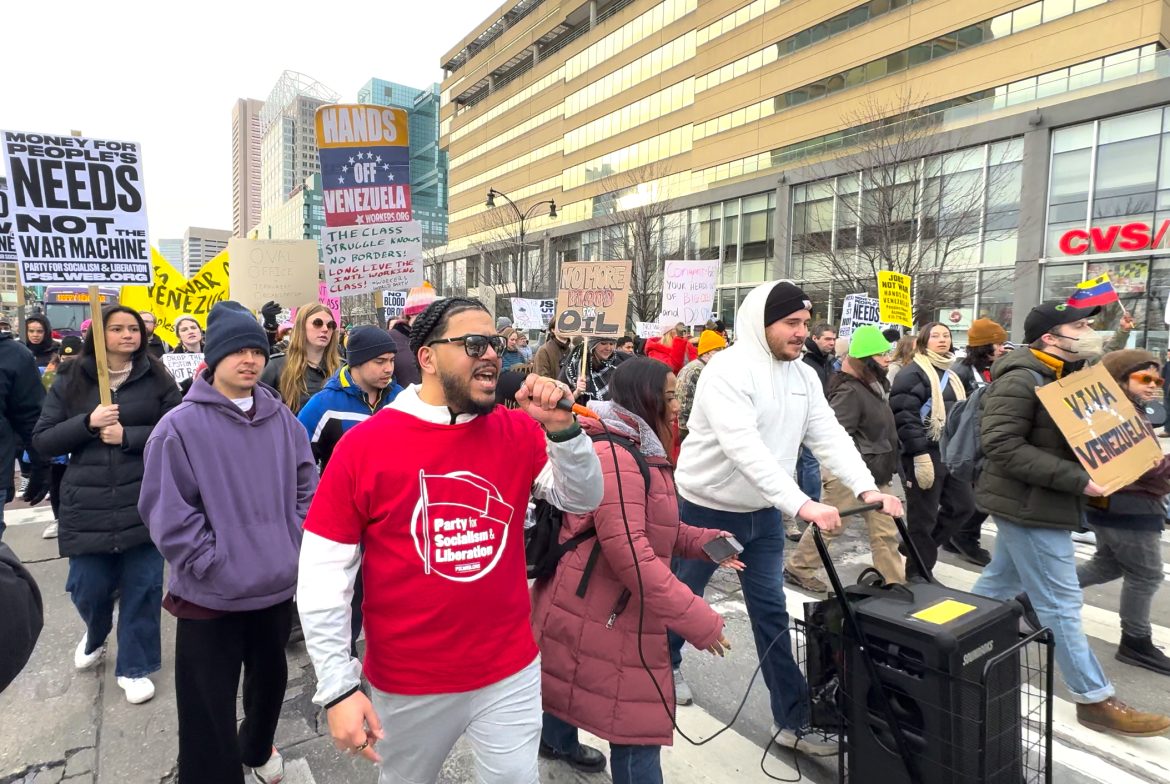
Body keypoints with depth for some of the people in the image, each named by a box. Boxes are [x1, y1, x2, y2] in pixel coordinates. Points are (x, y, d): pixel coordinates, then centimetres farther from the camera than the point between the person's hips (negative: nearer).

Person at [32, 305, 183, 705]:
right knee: (87, 589, 8)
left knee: (142, 588, 5)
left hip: (145, 502, -1)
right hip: (88, 506, 1)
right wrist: (88, 423, -13)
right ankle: (95, 635, 44)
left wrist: (128, 436, -15)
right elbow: (42, 440, 3)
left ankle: (134, 666, 24)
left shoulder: (157, 378, 1)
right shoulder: (70, 380, 5)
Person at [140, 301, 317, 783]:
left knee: (271, 677, 24)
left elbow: (307, 485, 7)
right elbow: (167, 513, -13)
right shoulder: (180, 426, -13)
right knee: (209, 704, 7)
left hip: (278, 584, 5)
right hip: (210, 594, -5)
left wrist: (294, 543, 0)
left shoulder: (282, 420, 1)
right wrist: (213, 564, -15)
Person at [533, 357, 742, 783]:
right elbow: (629, 553, -31)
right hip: (598, 613, -11)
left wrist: (703, 541, 3)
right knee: (637, 725, 1)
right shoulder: (614, 456, -27)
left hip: (610, 606, 11)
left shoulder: (640, 449, 10)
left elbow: (651, 527, 18)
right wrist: (698, 619, -27)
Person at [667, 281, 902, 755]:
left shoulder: (804, 376, 1)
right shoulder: (728, 370, -24)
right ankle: (665, 666, 44)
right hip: (706, 510, -5)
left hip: (763, 513, 6)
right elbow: (745, 448, -35)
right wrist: (801, 504, -41)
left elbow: (829, 436, -5)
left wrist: (866, 488, -21)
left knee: (772, 612, 9)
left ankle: (793, 721, 19)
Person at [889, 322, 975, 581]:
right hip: (926, 453, -9)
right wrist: (920, 455, -24)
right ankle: (918, 573, 13)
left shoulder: (950, 373, 19)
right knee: (923, 516, -1)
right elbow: (905, 416, -19)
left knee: (962, 506, 12)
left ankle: (918, 547, 27)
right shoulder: (913, 373, -10)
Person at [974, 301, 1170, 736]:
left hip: (1033, 503, 10)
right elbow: (1003, 447, -27)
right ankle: (1095, 700, 10)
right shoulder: (1020, 379, -20)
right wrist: (1077, 480, -27)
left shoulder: (1065, 374, 13)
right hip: (1029, 504, -10)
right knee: (1060, 603, -1)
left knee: (1000, 584, 20)